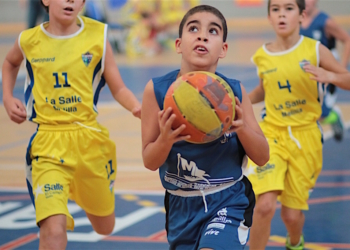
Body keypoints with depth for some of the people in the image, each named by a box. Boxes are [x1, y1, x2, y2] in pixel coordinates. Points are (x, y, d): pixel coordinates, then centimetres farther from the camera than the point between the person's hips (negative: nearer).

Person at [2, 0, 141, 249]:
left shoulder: (97, 36, -3)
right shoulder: (29, 40, -1)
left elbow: (119, 89, 1)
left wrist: (138, 108, -19)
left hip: (89, 139, 2)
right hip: (48, 144, -2)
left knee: (105, 227, 21)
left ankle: (78, 193, 54)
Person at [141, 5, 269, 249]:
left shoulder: (234, 92, -9)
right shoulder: (158, 90, -10)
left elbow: (262, 157, -3)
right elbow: (150, 162, -6)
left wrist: (242, 127, -23)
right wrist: (166, 139, -28)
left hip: (228, 201, -2)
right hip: (181, 204, 2)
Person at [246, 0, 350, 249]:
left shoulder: (315, 50, -7)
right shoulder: (262, 56, 0)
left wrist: (329, 76, -23)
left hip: (305, 138, -1)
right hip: (271, 134, 1)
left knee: (292, 214, 6)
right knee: (265, 205, -21)